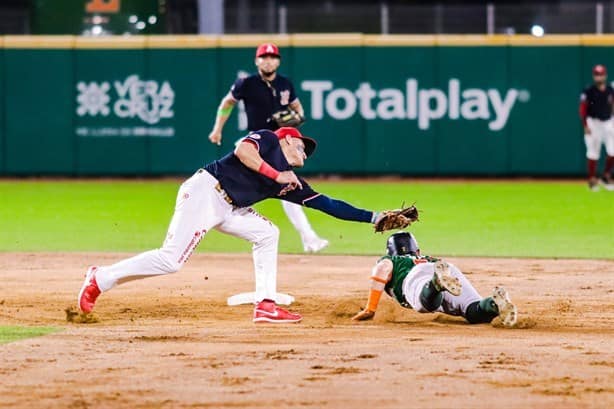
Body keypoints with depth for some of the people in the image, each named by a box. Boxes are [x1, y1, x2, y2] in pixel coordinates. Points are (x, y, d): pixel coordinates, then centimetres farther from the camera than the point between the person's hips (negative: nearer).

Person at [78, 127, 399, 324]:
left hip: (227, 209, 9)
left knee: (267, 234, 1)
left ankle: (266, 305, -3)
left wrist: (375, 218, 15)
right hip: (204, 192, -9)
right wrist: (276, 175, -17)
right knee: (171, 260, -15)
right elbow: (242, 150, -18)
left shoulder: (290, 183, 18)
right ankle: (101, 279, -4)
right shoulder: (269, 140, 2)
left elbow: (327, 204, 17)